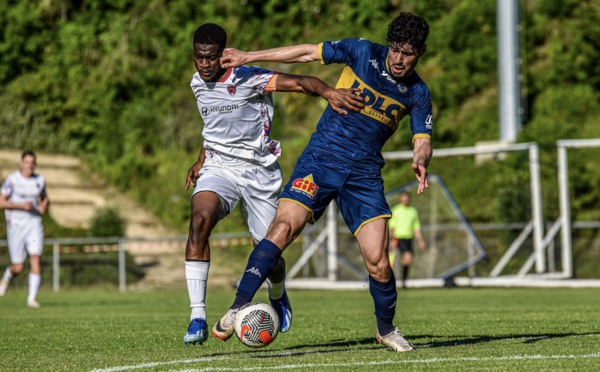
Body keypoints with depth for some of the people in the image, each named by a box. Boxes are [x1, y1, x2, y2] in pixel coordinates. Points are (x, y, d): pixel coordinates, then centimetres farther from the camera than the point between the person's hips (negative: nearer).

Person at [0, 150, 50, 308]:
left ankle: (32, 298, -9)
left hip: (34, 224, 3)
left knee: (36, 260, -14)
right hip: (16, 225, -3)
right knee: (18, 268, 0)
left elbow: (45, 198, 22)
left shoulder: (39, 180, 6)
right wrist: (21, 205, -21)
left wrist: (44, 205, -1)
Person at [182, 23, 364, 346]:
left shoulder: (247, 78, -14)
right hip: (218, 168, 3)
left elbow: (298, 82, -27)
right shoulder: (198, 84, 7)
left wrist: (328, 92, -46)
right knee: (199, 219, -29)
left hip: (259, 171, -3)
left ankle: (278, 297, 42)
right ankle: (197, 317, -30)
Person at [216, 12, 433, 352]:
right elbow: (307, 53, 5)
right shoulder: (363, 52, -2)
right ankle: (238, 308, -16)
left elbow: (423, 140, 4)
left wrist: (420, 162, -21)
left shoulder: (417, 93, 3)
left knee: (378, 263, -8)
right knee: (283, 228, -22)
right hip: (321, 158, -1)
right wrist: (248, 57, 7)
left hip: (365, 172, 1)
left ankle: (386, 329, 18)